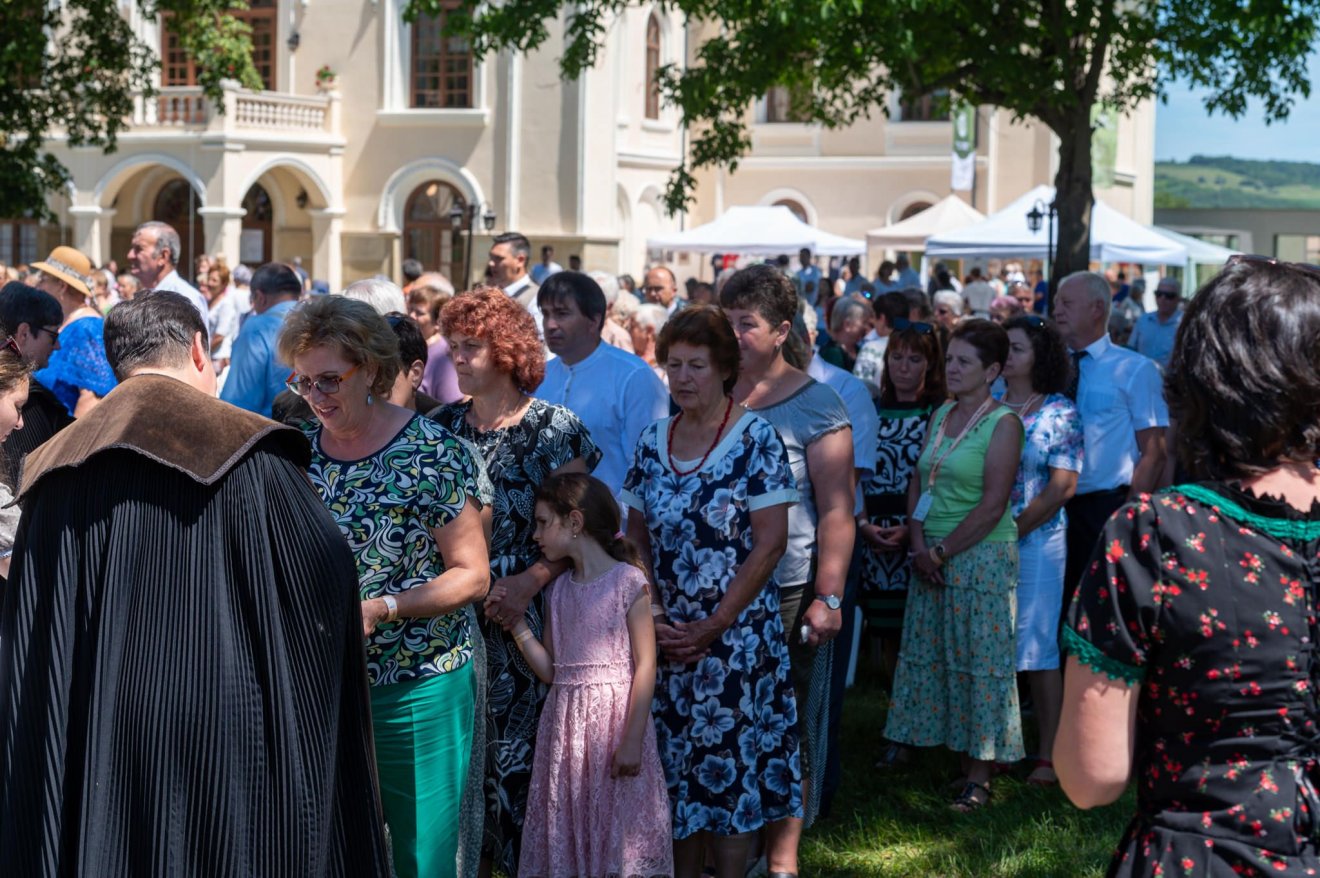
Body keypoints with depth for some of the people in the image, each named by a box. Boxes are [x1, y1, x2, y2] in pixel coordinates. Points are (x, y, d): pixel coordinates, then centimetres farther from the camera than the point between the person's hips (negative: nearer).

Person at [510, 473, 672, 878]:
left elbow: (645, 666, -10)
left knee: (615, 825, -1)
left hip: (614, 717, -6)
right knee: (566, 829, 8)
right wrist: (515, 623, 2)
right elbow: (550, 670, 11)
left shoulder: (628, 582, -7)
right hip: (565, 721, 6)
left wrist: (632, 741, -14)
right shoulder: (558, 590, 11)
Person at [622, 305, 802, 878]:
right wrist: (652, 613, -5)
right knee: (677, 767, 11)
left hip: (737, 634, -4)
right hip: (667, 636, 5)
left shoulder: (755, 438, -9)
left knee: (730, 770, 2)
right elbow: (637, 539, 10)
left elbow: (770, 544, -12)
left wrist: (713, 626, -14)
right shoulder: (653, 441, 6)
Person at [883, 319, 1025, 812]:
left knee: (978, 662, -2)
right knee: (934, 658, 8)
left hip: (982, 557, -7)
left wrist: (942, 551, -12)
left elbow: (993, 506, -14)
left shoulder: (1002, 423, -9)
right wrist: (919, 544, -3)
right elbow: (918, 483, 11)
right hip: (931, 557, 7)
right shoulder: (940, 415, 11)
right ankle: (958, 757, 18)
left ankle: (979, 777, 4)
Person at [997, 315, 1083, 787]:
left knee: (1038, 647, -1)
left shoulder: (1060, 412, -2)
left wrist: (1014, 529, -11)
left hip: (1037, 541, -4)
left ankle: (1048, 755, 5)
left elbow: (1062, 487, -8)